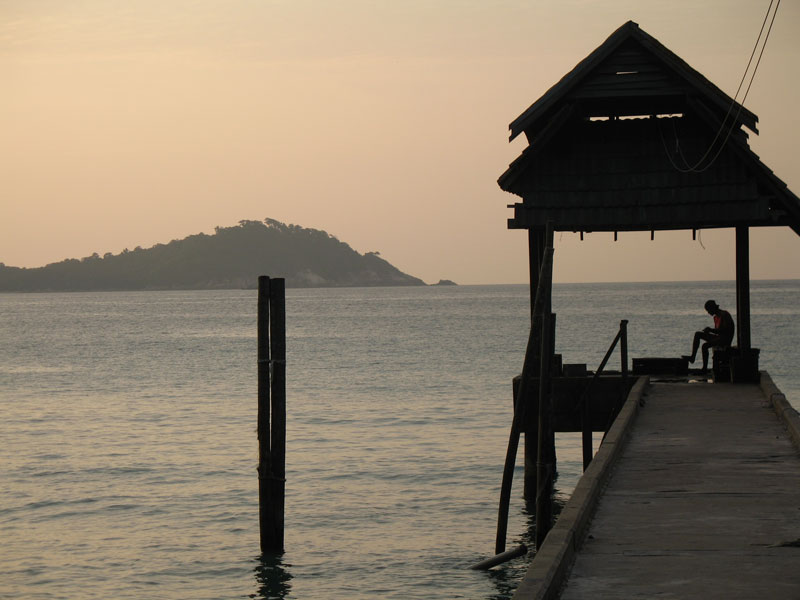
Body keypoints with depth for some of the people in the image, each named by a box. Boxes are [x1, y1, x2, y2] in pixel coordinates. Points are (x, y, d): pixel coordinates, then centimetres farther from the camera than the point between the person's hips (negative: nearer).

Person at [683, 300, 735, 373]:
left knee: (705, 346, -29)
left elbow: (726, 330, -22)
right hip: (719, 337, 10)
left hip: (726, 339, -10)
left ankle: (704, 368, -25)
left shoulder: (724, 315, -14)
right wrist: (709, 330, 1)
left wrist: (711, 330, -21)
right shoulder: (716, 317, 16)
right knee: (697, 334, 5)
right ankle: (692, 357, -4)